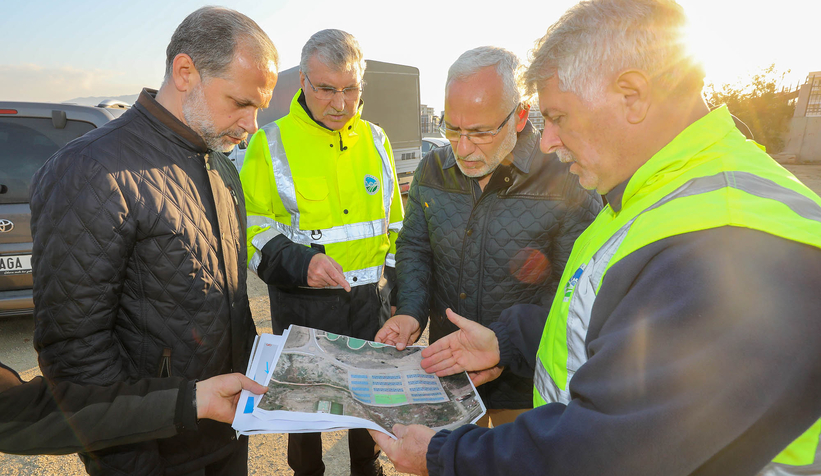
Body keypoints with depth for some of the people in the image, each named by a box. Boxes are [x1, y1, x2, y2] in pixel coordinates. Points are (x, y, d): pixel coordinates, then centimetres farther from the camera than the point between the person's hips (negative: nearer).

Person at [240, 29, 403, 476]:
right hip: (302, 303, -3)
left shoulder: (374, 140, 5)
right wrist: (299, 262, -23)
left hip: (371, 300, 3)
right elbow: (251, 231, -6)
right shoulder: (270, 144, -7)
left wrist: (396, 286, 9)